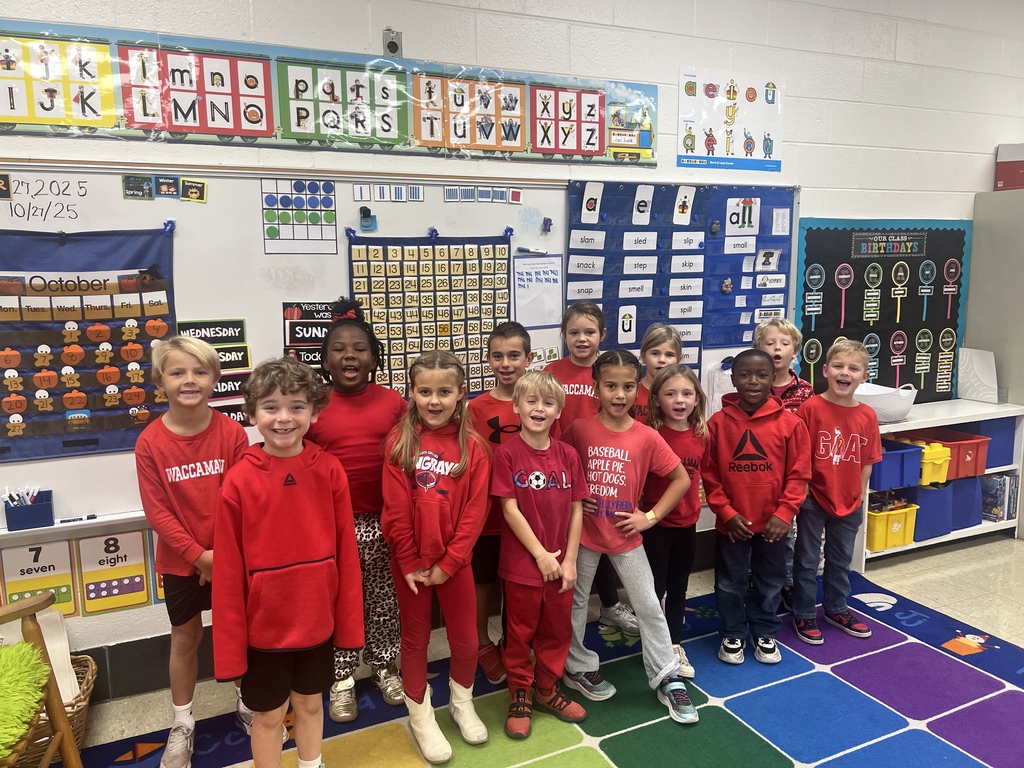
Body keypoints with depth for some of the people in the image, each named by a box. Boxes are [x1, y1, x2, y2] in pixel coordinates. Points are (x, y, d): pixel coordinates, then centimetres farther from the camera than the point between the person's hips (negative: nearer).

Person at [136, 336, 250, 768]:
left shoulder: (231, 432, -12)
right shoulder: (150, 442, -12)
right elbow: (156, 511, -11)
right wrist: (199, 555, -14)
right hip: (180, 560, 0)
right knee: (185, 638, 15)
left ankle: (247, 703, 38)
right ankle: (182, 725, 34)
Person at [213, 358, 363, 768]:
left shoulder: (329, 470, -10)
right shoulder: (239, 480, -15)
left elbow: (346, 552, -4)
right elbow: (228, 570, -11)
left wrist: (349, 619, -1)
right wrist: (229, 642, -8)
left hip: (317, 618, 2)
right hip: (264, 624, -2)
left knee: (310, 703, 23)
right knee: (268, 715, 17)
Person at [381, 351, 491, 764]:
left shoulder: (473, 445, -7)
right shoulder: (399, 442, -10)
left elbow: (474, 512, -8)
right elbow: (396, 512, -11)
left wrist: (448, 563, -11)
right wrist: (410, 564, -11)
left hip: (455, 561, 1)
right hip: (410, 562, -1)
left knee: (466, 639, 13)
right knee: (415, 639, 15)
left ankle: (462, 703, 40)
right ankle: (421, 717, 34)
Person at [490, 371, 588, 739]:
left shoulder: (568, 455, 0)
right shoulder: (507, 453, -11)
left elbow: (576, 510, 2)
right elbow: (510, 509, -13)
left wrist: (569, 560, -3)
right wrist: (540, 554, -13)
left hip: (560, 564, 4)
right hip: (521, 563, -4)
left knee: (558, 628, 17)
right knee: (520, 631, 12)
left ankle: (549, 688, 38)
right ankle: (520, 695, 31)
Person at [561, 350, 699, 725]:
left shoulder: (647, 437, -10)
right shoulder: (579, 430, -10)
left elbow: (681, 479, -3)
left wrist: (650, 516, -7)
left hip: (626, 536, 0)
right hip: (584, 532, 0)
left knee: (649, 606, 7)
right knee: (575, 602, 14)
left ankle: (668, 679, 23)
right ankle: (577, 668, 35)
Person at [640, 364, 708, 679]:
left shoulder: (701, 433, -3)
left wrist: (697, 502, 11)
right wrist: (640, 512, -15)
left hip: (687, 523, 5)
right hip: (655, 523, -4)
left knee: (678, 587, 18)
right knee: (654, 588, 7)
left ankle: (675, 645, 35)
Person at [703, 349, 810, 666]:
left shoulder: (790, 423, -9)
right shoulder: (717, 423, -9)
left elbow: (798, 474, -5)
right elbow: (709, 474, -4)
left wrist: (784, 513, -11)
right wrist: (726, 513, -9)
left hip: (772, 522, 1)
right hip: (731, 523, 0)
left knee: (770, 582, 17)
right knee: (729, 583, 14)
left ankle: (765, 633, 38)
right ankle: (732, 634, 34)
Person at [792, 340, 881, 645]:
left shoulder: (867, 416, -3)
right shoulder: (810, 408, -15)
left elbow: (866, 463, 4)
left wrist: (859, 497, 2)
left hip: (849, 503, 4)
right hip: (814, 500, -4)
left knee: (841, 560, 21)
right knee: (807, 560, 11)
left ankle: (836, 608, 41)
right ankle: (803, 614, 27)